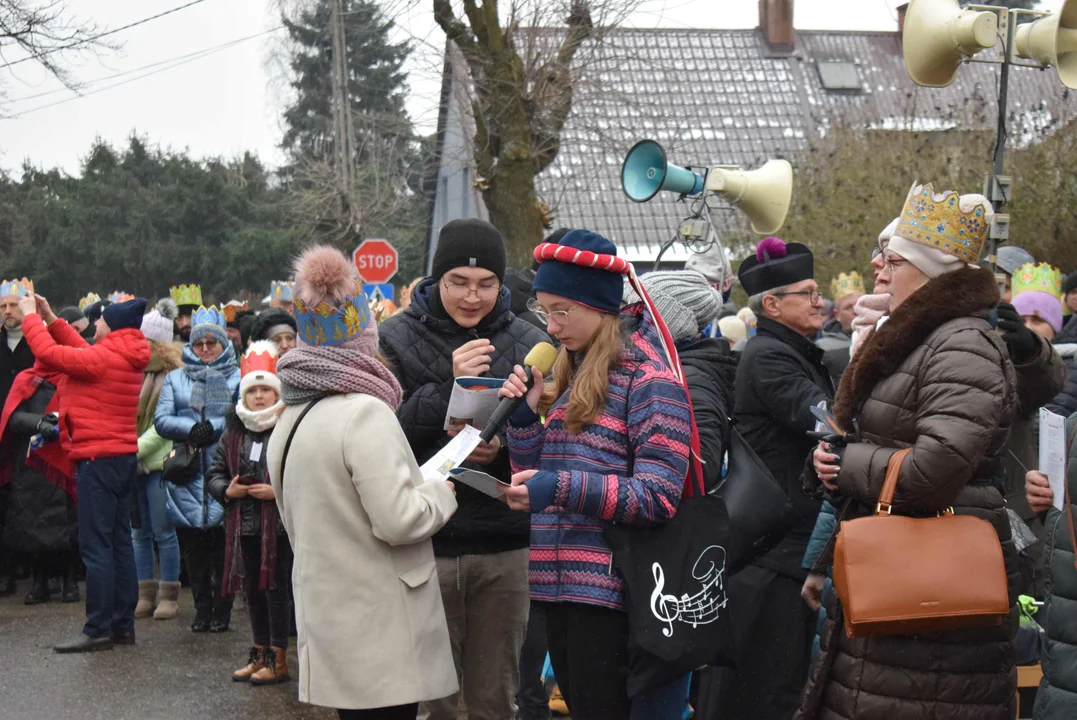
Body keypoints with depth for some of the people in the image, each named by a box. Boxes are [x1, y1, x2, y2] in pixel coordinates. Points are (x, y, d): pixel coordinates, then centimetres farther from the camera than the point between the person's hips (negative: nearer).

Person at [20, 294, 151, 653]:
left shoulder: (104, 357, -17)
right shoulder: (125, 358, 10)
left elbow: (50, 353, -17)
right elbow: (81, 353, 20)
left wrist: (30, 316, -3)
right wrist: (51, 320, 19)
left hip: (98, 458, -9)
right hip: (123, 456, 9)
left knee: (95, 546, -7)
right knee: (119, 541, 11)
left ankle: (98, 629, -6)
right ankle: (123, 624, 15)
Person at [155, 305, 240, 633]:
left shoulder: (237, 377, 7)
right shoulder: (176, 378, 16)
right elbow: (161, 420, 4)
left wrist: (212, 429, -15)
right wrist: (192, 428, -13)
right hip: (187, 473, 3)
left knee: (223, 543, -2)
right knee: (192, 544, 6)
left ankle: (222, 609, 8)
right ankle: (202, 608, 16)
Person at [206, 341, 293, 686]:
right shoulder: (234, 431, 9)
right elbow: (215, 472, 17)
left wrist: (278, 491, -20)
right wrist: (227, 490, -2)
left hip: (279, 523, -6)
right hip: (244, 525, 6)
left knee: (276, 587, -1)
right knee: (253, 590, 13)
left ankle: (278, 659, 8)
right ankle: (260, 652, 25)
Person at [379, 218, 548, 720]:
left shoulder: (528, 343, 5)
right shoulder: (397, 339, -1)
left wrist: (504, 447, -13)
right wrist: (446, 387, -19)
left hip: (504, 548, 2)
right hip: (424, 543, -2)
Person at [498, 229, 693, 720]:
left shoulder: (648, 378, -9)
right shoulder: (567, 375, 15)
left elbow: (658, 496, -17)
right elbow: (536, 479, 17)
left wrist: (562, 487, -25)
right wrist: (525, 413, 2)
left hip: (610, 591, -8)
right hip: (557, 583, 8)